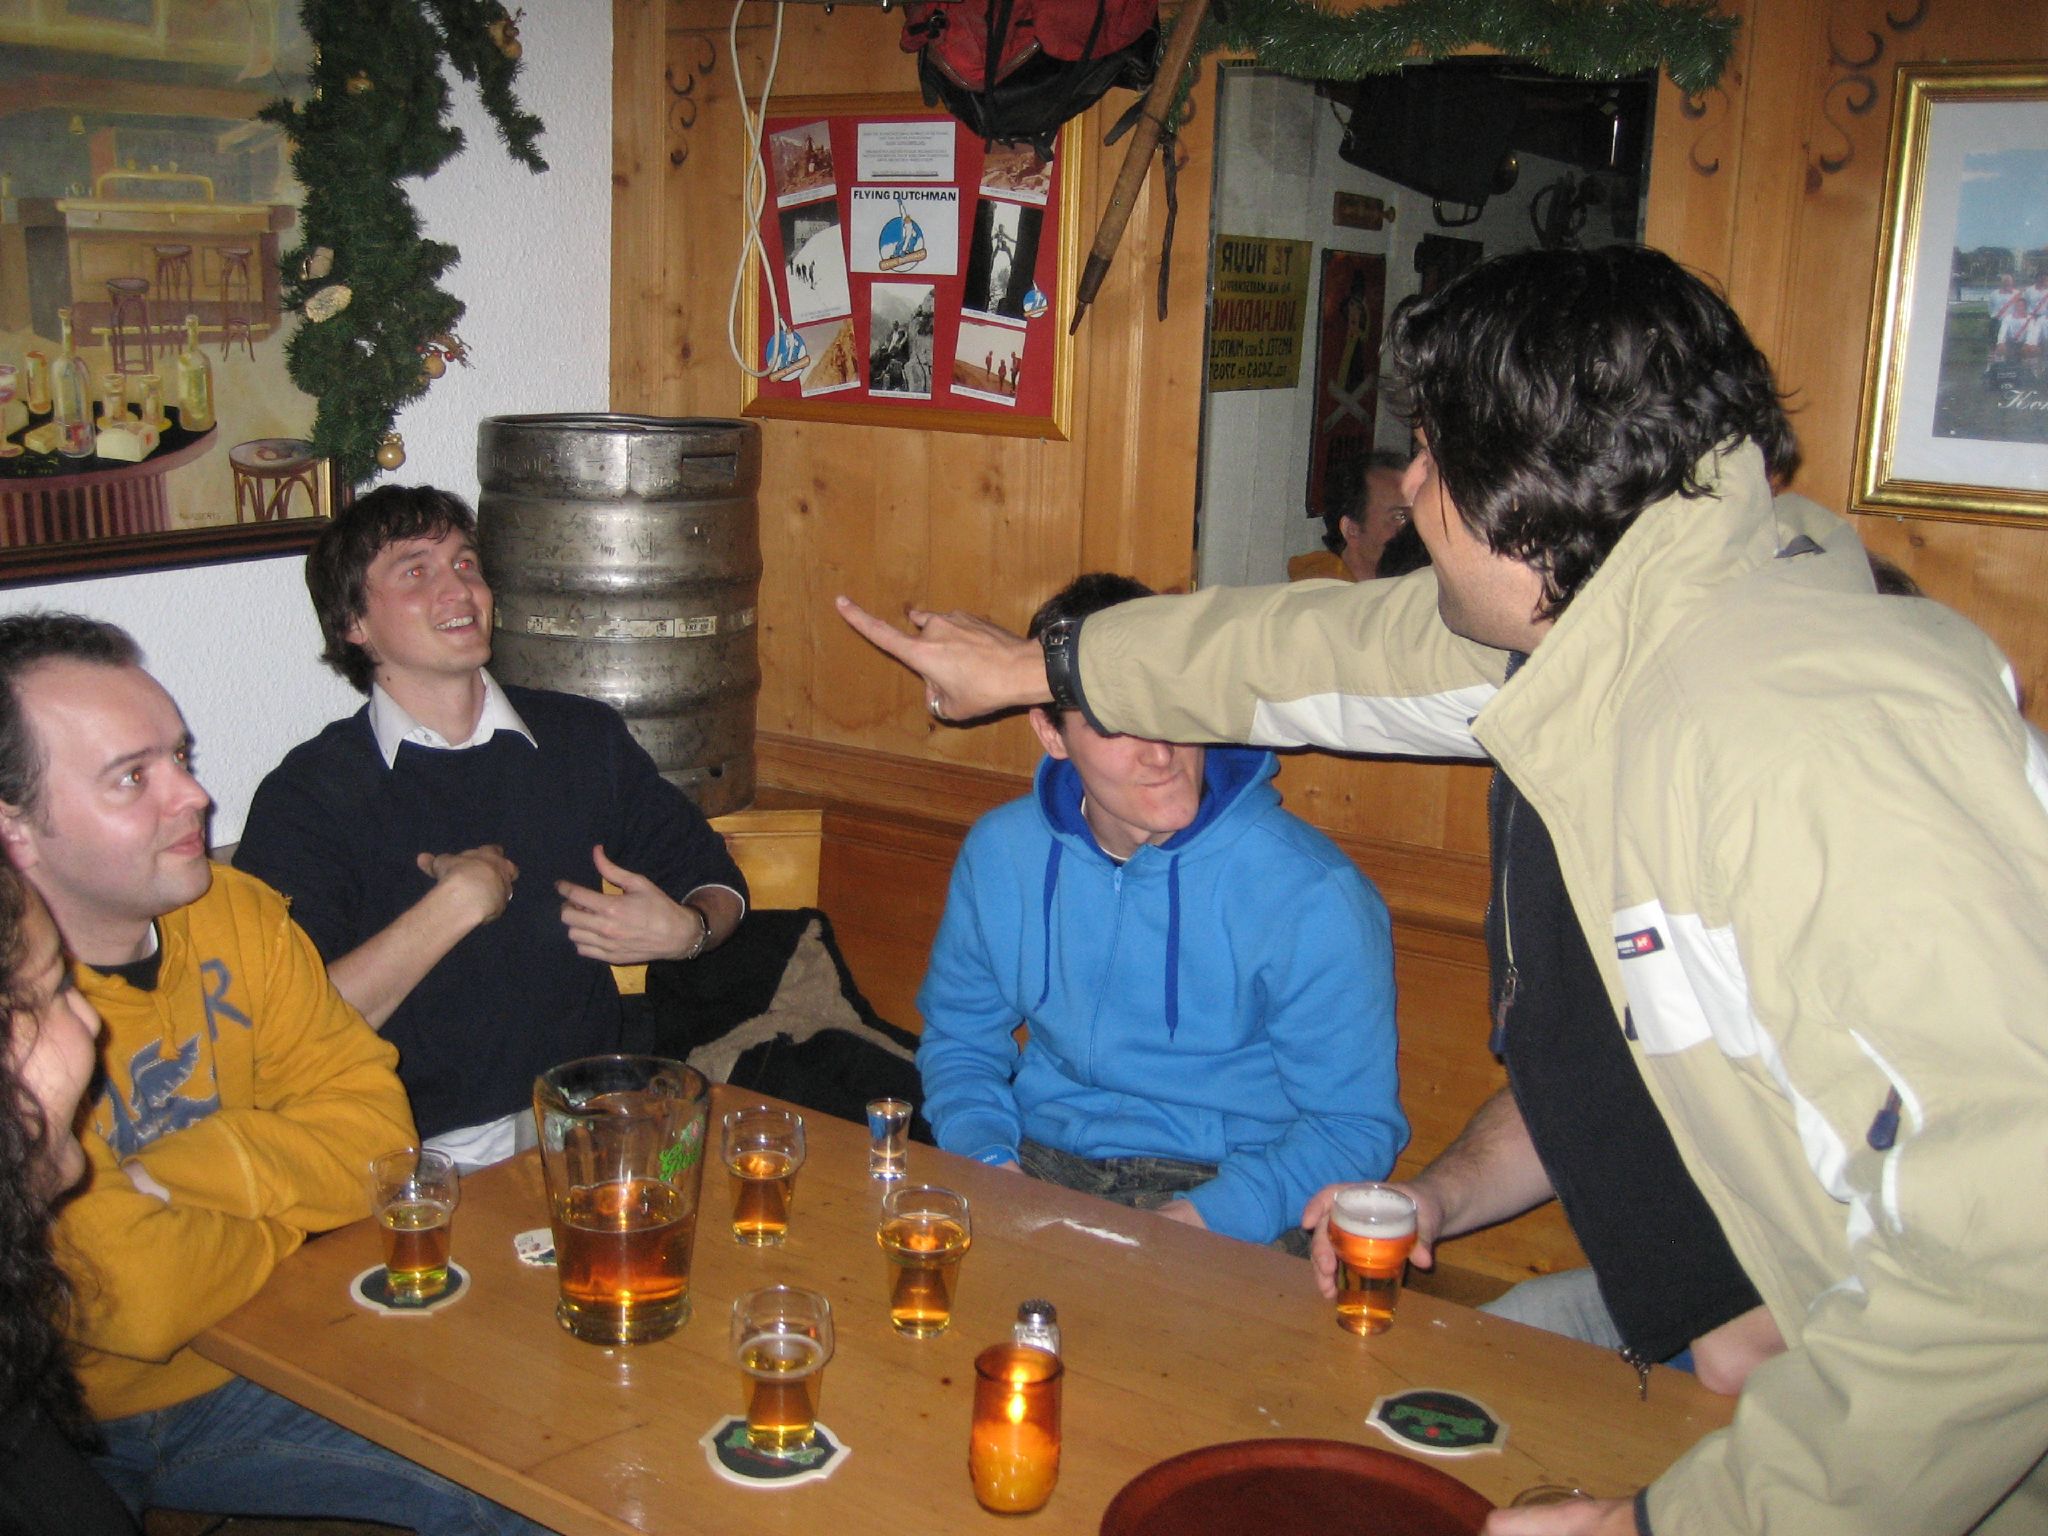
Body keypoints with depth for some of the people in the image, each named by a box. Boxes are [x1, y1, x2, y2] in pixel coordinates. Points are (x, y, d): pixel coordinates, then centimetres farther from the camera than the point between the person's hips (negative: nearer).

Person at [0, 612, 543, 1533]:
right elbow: (143, 1303, -25)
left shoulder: (237, 915, -2)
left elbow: (374, 1128, -4)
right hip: (74, 1426, -5)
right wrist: (288, 1198, -7)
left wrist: (174, 1172, -20)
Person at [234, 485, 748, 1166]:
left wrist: (685, 930, 0)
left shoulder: (585, 737, 12)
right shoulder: (307, 794, -1)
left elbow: (713, 876, 22)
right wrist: (460, 900, -12)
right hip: (430, 1154, -3)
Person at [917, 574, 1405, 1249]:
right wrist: (988, 1160, -5)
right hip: (1038, 1164, 4)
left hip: (1218, 1188, -3)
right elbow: (958, 1038, 15)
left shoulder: (1314, 895, -13)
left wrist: (1210, 1217, -22)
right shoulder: (999, 853, 1)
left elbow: (1356, 1125, -8)